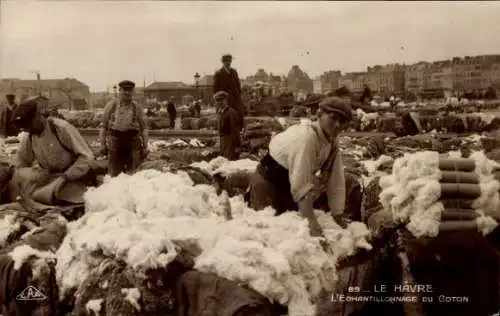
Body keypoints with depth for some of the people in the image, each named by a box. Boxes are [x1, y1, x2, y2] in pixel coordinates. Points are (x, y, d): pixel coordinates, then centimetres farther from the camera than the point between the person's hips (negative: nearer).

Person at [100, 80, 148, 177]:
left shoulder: (138, 107, 2)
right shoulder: (111, 105, 3)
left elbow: (144, 128, 3)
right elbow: (104, 126, 8)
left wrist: (145, 147, 0)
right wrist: (103, 144, 5)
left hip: (133, 146, 0)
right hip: (114, 145, 1)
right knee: (114, 174, 7)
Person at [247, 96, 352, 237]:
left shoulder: (332, 145, -7)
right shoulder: (305, 137, -32)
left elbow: (336, 183, -1)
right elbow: (301, 185, -37)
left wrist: (338, 217, -3)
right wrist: (313, 225, -38)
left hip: (289, 186, 8)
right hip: (268, 182, -8)